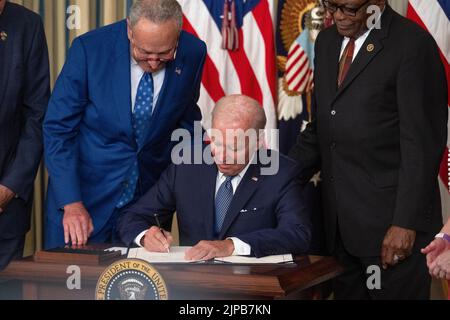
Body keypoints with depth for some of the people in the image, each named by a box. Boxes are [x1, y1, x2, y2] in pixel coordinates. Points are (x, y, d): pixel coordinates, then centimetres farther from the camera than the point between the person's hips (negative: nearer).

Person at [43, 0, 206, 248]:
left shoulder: (192, 54, -8)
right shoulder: (89, 49, -16)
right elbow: (58, 129, -11)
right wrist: (71, 203, -18)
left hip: (149, 198, 2)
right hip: (86, 191, -2)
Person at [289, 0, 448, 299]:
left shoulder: (412, 44, -10)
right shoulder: (327, 41, 14)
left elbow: (422, 142, -13)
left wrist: (406, 223, -17)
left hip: (390, 219, -7)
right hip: (341, 224, 7)